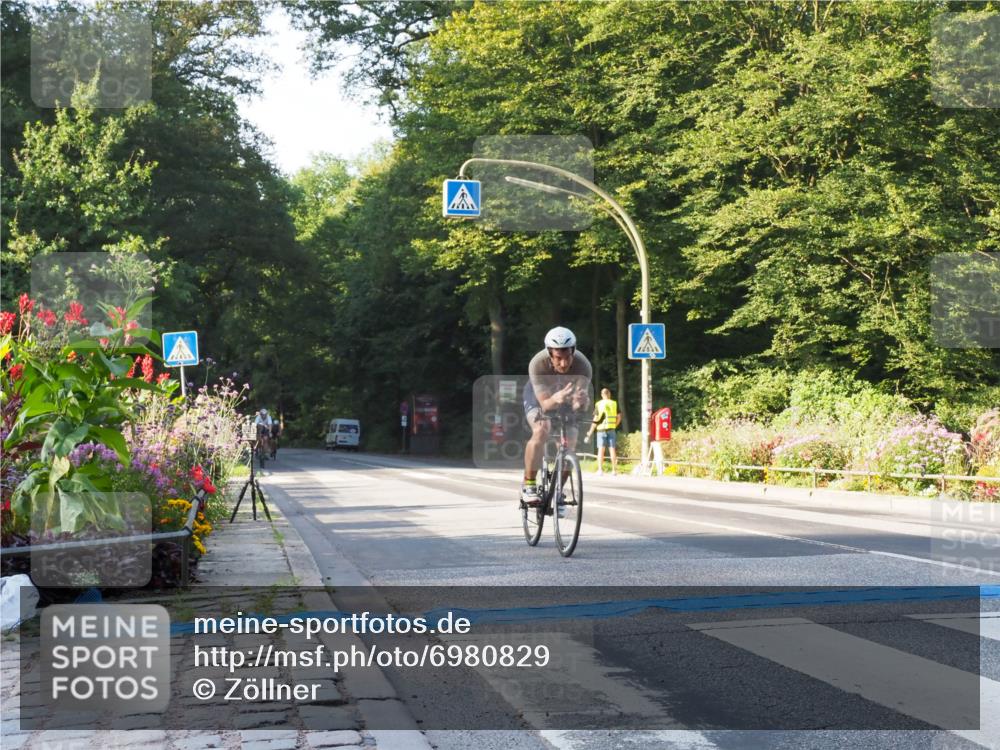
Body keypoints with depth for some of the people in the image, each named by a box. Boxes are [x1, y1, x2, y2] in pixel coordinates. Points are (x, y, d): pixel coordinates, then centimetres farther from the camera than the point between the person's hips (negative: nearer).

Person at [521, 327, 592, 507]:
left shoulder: (583, 366, -34)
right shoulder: (538, 364, -37)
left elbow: (579, 404, -35)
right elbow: (545, 404, -38)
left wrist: (581, 402, -59)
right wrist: (556, 399, -60)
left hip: (566, 397, 2)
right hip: (539, 394, -2)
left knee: (570, 442, -13)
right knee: (541, 431, -28)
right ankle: (528, 485, -15)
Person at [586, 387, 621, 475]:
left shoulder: (599, 405, -3)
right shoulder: (614, 404, 4)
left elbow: (596, 420, -5)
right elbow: (619, 417, 6)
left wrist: (590, 432, 0)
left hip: (601, 429, -2)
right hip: (611, 429, 2)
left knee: (601, 450, 0)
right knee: (612, 449, 5)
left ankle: (600, 470, -6)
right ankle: (614, 470, 5)